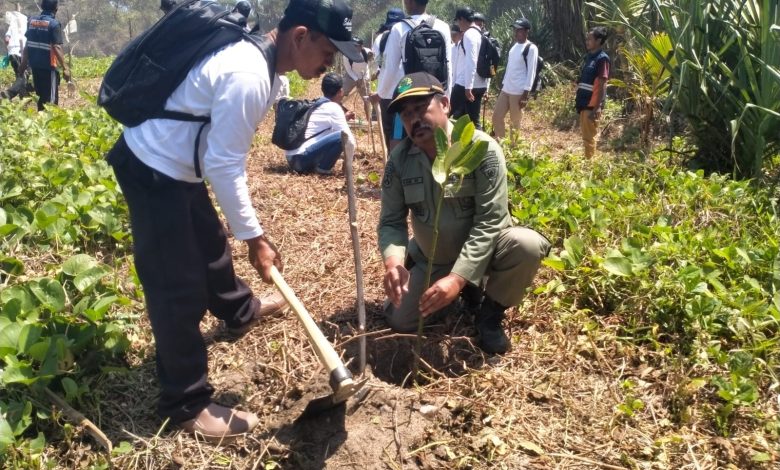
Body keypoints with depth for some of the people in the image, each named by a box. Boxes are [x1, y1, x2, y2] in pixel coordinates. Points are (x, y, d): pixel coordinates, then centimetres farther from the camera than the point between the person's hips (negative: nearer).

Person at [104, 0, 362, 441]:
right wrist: (255, 236, -17)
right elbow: (224, 165, -25)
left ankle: (241, 312, 56)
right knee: (179, 286, -4)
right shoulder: (248, 75, -28)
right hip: (152, 169, -10)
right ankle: (187, 405, 9)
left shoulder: (261, 59, 4)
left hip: (175, 165, 10)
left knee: (211, 244, 29)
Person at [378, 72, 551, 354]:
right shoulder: (399, 159, -11)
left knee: (528, 245, -33)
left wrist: (458, 277, -36)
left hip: (481, 250, -3)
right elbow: (391, 222, -10)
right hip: (429, 260, 4)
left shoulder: (482, 149, -23)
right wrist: (394, 263, -33)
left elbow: (489, 222, -26)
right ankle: (470, 291, 18)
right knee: (399, 322, -6)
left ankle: (490, 312, -4)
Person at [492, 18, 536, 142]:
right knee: (496, 117, 7)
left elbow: (531, 72, -12)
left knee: (515, 122, 0)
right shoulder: (514, 46, 14)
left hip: (519, 92, -8)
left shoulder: (531, 48, -9)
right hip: (506, 89, 8)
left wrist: (526, 93, -16)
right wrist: (503, 85, 17)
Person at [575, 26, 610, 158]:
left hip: (592, 105, -8)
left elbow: (602, 85, -15)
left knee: (590, 137, -3)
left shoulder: (602, 59, -11)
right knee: (585, 136, 13)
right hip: (584, 104, 8)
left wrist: (597, 107, -20)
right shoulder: (588, 57, 14)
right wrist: (578, 101, 15)